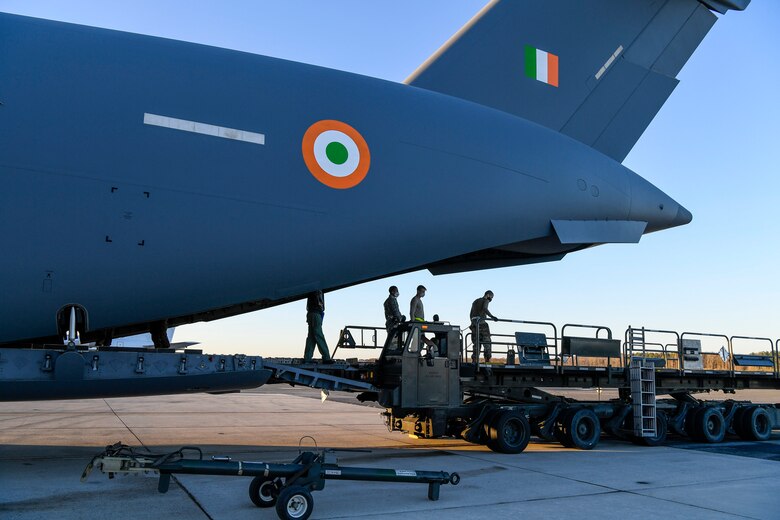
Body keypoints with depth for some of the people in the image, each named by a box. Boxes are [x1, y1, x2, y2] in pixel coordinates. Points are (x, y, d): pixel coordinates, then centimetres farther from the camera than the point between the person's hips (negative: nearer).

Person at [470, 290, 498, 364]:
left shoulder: (475, 301, 26)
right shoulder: (485, 300, 3)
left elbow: (471, 314, 24)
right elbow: (484, 308, -18)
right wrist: (491, 316, -25)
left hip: (474, 323, 7)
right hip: (481, 322, -7)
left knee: (476, 342, 6)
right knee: (487, 341, -3)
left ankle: (474, 360, -5)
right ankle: (487, 359, -12)